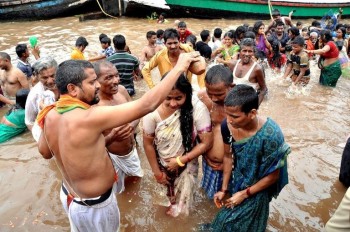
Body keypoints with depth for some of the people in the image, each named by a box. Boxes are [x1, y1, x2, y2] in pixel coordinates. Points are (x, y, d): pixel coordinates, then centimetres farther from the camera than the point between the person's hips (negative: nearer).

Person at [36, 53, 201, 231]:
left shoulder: (50, 116, -11)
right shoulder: (88, 119, -36)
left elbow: (44, 152, 7)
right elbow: (146, 105, -37)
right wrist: (179, 67, -29)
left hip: (68, 195, 7)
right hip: (94, 206, -7)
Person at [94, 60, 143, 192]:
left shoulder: (121, 90, -12)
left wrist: (133, 125, -20)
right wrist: (111, 137, -44)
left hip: (132, 150, 7)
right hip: (112, 157, -6)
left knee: (136, 180, 30)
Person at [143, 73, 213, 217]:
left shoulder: (198, 108, -29)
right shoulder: (153, 111, -27)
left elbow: (207, 142, -21)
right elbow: (148, 142, -13)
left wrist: (180, 161, -21)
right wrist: (156, 171, -5)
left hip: (187, 164, -1)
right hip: (162, 163, 1)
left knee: (183, 199, 22)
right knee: (170, 192, 30)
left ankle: (178, 210, 57)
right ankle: (173, 205, 64)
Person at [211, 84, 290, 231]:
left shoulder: (270, 135, -36)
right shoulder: (227, 125, -23)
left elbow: (272, 176, -20)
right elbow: (228, 156, -4)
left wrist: (244, 194, -13)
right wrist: (224, 189, 1)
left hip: (257, 188, -4)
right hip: (238, 181, 4)